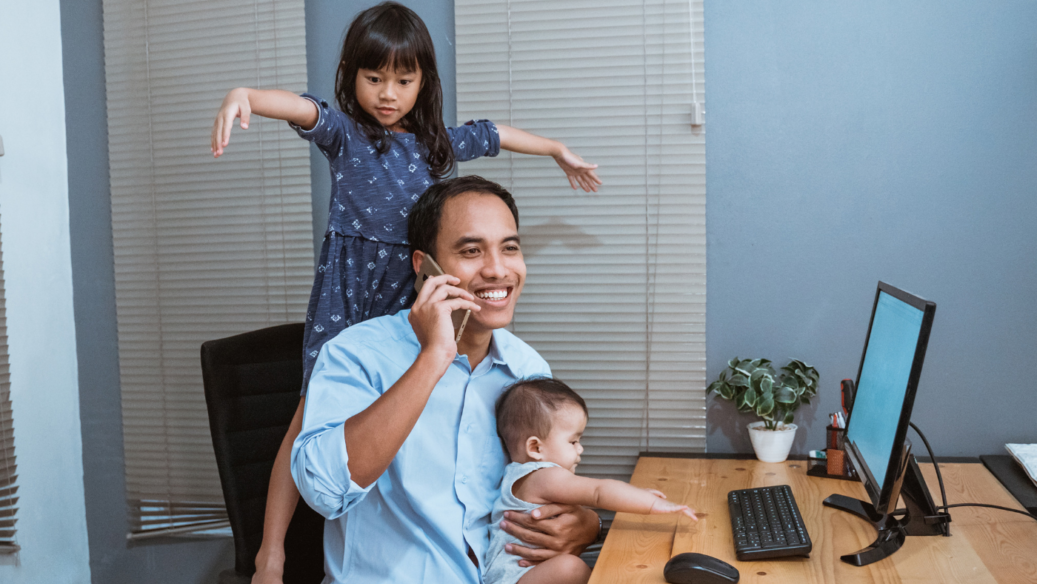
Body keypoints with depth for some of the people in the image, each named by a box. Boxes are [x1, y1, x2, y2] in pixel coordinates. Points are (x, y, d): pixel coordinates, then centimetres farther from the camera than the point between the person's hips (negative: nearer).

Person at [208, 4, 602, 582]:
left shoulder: (437, 142, 14)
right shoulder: (344, 132, 0)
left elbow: (494, 135, 29)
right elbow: (303, 109, -20)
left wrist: (560, 150, 41)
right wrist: (244, 94, -41)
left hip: (410, 295, 4)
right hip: (347, 291, -4)